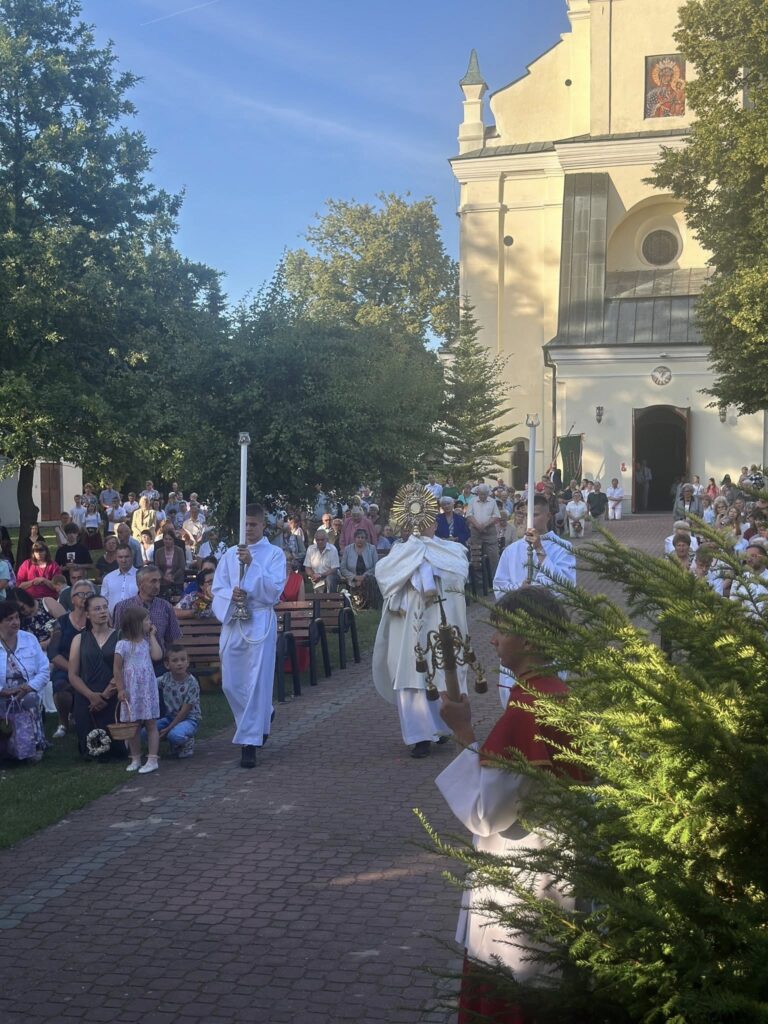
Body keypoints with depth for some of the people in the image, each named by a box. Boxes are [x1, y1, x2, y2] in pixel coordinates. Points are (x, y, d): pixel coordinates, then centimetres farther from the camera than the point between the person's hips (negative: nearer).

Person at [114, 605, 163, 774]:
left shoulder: (147, 641, 6)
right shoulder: (123, 644, -6)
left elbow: (157, 656, -10)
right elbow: (117, 669, -4)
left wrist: (152, 636, -2)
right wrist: (120, 689, -8)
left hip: (148, 687, 2)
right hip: (131, 689, -2)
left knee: (151, 724, 0)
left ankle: (152, 759, 1)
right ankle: (136, 759, 18)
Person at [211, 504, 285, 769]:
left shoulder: (274, 554, 2)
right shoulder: (230, 555, 12)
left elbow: (274, 590, -10)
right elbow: (217, 588, 8)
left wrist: (252, 564, -19)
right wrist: (231, 594, -14)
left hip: (260, 622, -4)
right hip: (232, 621, 5)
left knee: (256, 683, -8)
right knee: (230, 684, 9)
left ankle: (249, 742, -3)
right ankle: (261, 719, 35)